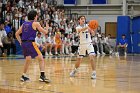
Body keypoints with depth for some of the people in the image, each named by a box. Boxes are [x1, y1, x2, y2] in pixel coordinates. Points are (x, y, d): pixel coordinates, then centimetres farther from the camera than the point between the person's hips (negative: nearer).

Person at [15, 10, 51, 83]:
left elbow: (17, 34, 17)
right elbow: (45, 32, 4)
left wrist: (21, 42, 21)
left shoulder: (24, 24, 15)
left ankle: (24, 76, 31)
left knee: (28, 59, 24)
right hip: (30, 43, -7)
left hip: (23, 43, 7)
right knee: (41, 59, -3)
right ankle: (42, 76, -16)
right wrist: (47, 28, 24)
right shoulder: (35, 23, -1)